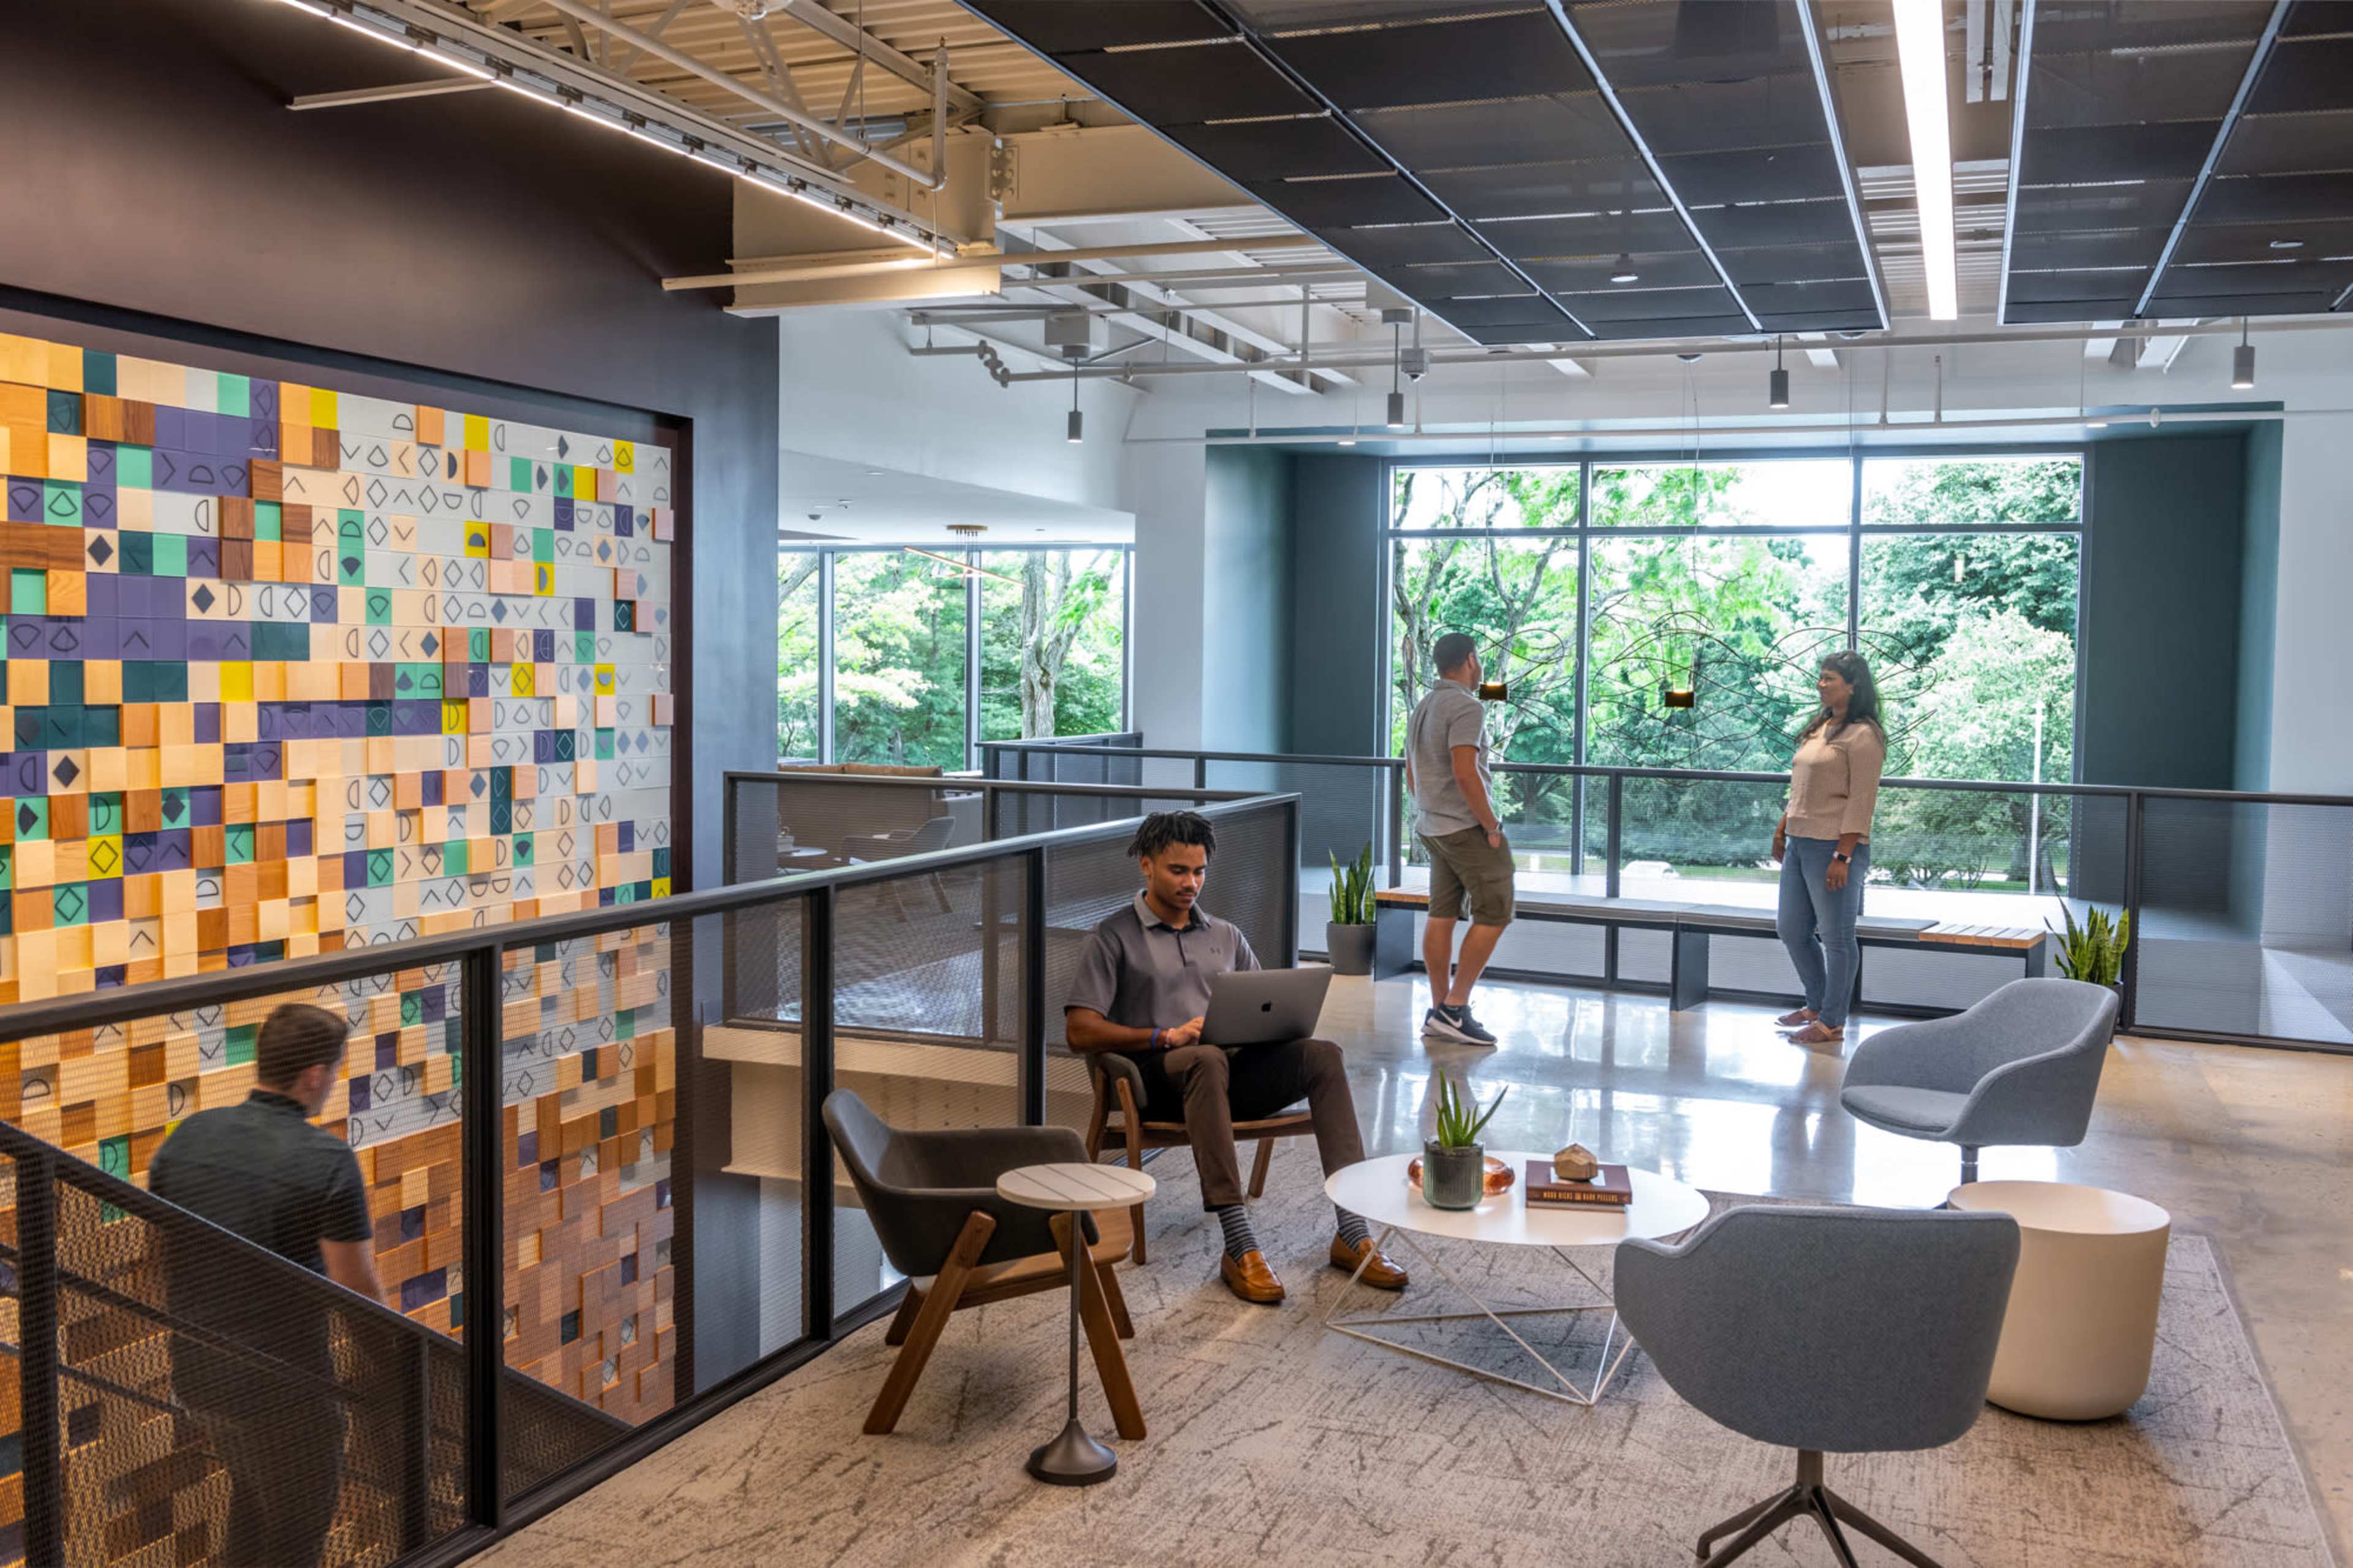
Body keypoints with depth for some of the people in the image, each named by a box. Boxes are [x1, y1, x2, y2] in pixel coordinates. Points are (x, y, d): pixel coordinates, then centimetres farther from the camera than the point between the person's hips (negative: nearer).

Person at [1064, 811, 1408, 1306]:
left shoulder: (1225, 936, 24)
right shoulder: (1114, 939, 6)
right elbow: (1079, 1031, -4)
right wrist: (1167, 1036, -16)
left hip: (1233, 1069, 5)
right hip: (1158, 1077, -5)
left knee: (1322, 1054, -23)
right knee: (1207, 1059, -40)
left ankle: (1351, 1232, -30)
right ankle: (1239, 1248, -44)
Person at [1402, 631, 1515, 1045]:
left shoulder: (1422, 708, 15)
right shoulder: (1466, 707, -15)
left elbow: (1411, 774, 20)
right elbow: (1465, 774, -24)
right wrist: (1492, 827, -16)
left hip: (1432, 827, 9)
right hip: (1468, 826, -9)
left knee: (1442, 915, 9)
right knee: (1494, 914, -4)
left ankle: (1439, 1011, 12)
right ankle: (1455, 1008, -6)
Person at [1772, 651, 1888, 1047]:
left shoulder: (1862, 736, -12)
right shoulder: (1820, 729, 15)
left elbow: (1861, 801, -16)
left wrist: (1843, 855, -20)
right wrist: (1782, 827, 18)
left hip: (1834, 848, -9)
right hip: (1800, 843, 9)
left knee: (1836, 937, 1)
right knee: (1791, 929, 15)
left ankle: (1832, 1023, 9)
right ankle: (1816, 1005, 31)